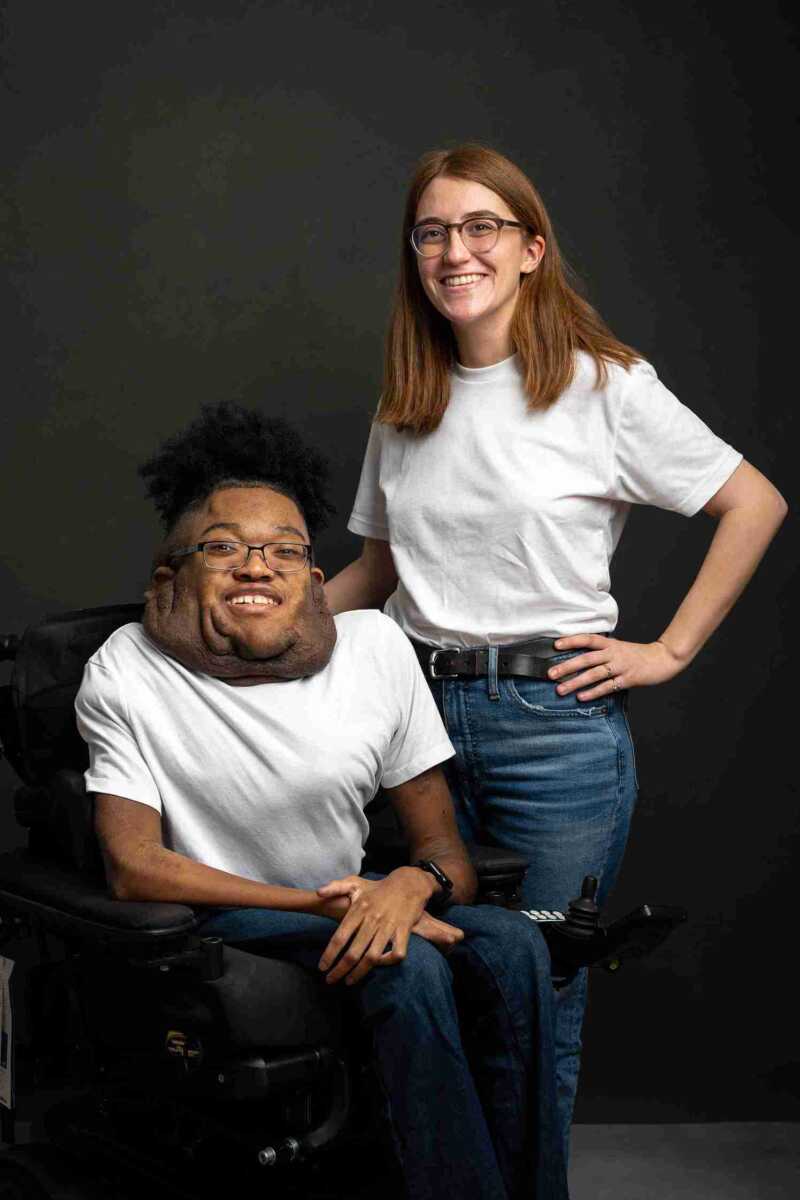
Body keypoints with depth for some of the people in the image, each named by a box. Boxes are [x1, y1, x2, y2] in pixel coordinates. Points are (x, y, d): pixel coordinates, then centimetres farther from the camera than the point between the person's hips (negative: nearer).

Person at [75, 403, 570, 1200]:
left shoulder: (375, 647, -4)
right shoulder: (127, 675, -12)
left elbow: (443, 845, -1)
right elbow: (133, 869, -16)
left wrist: (414, 884, -27)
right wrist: (323, 904, -23)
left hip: (349, 907, 4)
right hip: (210, 931, -4)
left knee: (510, 944, -23)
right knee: (409, 965, -30)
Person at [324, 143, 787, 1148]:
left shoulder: (603, 386, -3)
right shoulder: (405, 407, 12)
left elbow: (756, 503, 0)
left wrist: (670, 650, -4)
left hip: (554, 721, -4)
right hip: (420, 716, 4)